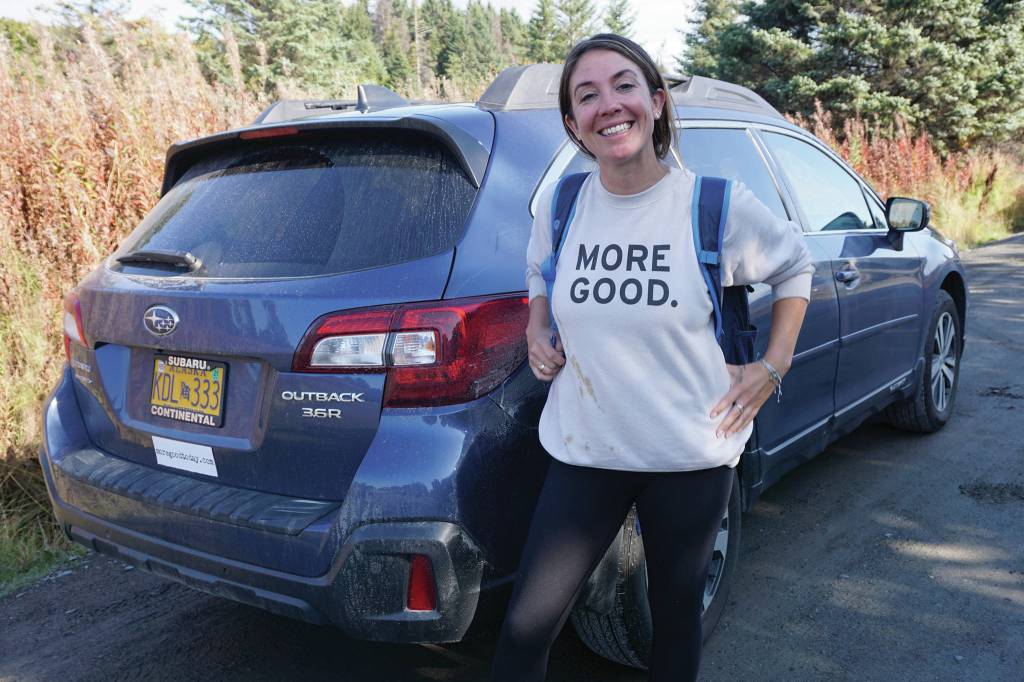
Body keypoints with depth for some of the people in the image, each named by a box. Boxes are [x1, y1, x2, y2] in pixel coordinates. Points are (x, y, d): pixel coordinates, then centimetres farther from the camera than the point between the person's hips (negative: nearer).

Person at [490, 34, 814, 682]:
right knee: (524, 629, 1)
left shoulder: (717, 206, -10)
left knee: (677, 613, 18)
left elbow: (794, 265, 8)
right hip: (584, 452, 2)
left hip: (692, 457, -1)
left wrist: (773, 365, 1)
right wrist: (537, 330, 3)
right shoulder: (560, 205, -2)